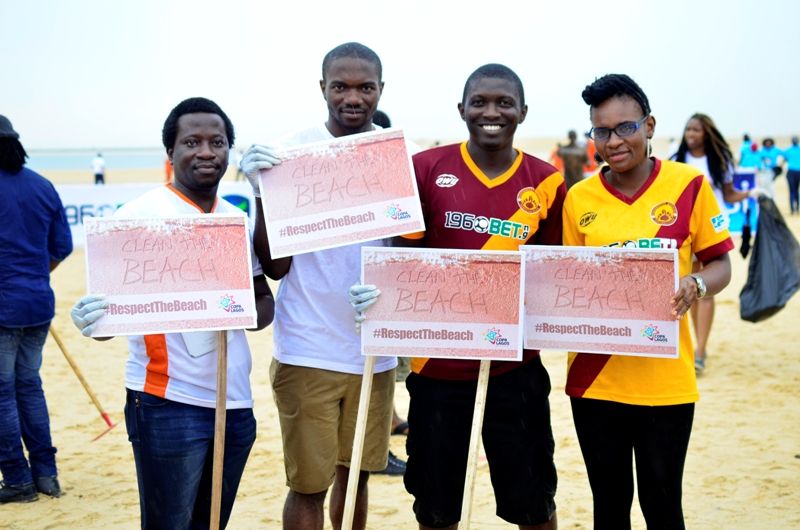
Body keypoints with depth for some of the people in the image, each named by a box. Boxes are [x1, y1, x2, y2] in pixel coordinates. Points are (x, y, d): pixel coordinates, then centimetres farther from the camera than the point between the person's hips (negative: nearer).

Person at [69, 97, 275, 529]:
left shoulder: (239, 221, 10)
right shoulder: (141, 214, -8)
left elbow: (264, 300, 14)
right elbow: (111, 305, -10)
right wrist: (94, 320, -34)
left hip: (236, 402, 6)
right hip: (169, 406, -6)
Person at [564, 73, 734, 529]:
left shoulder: (689, 184, -4)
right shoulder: (579, 198, 1)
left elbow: (721, 265, 2)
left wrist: (694, 286, -18)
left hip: (665, 380, -2)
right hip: (595, 378, 2)